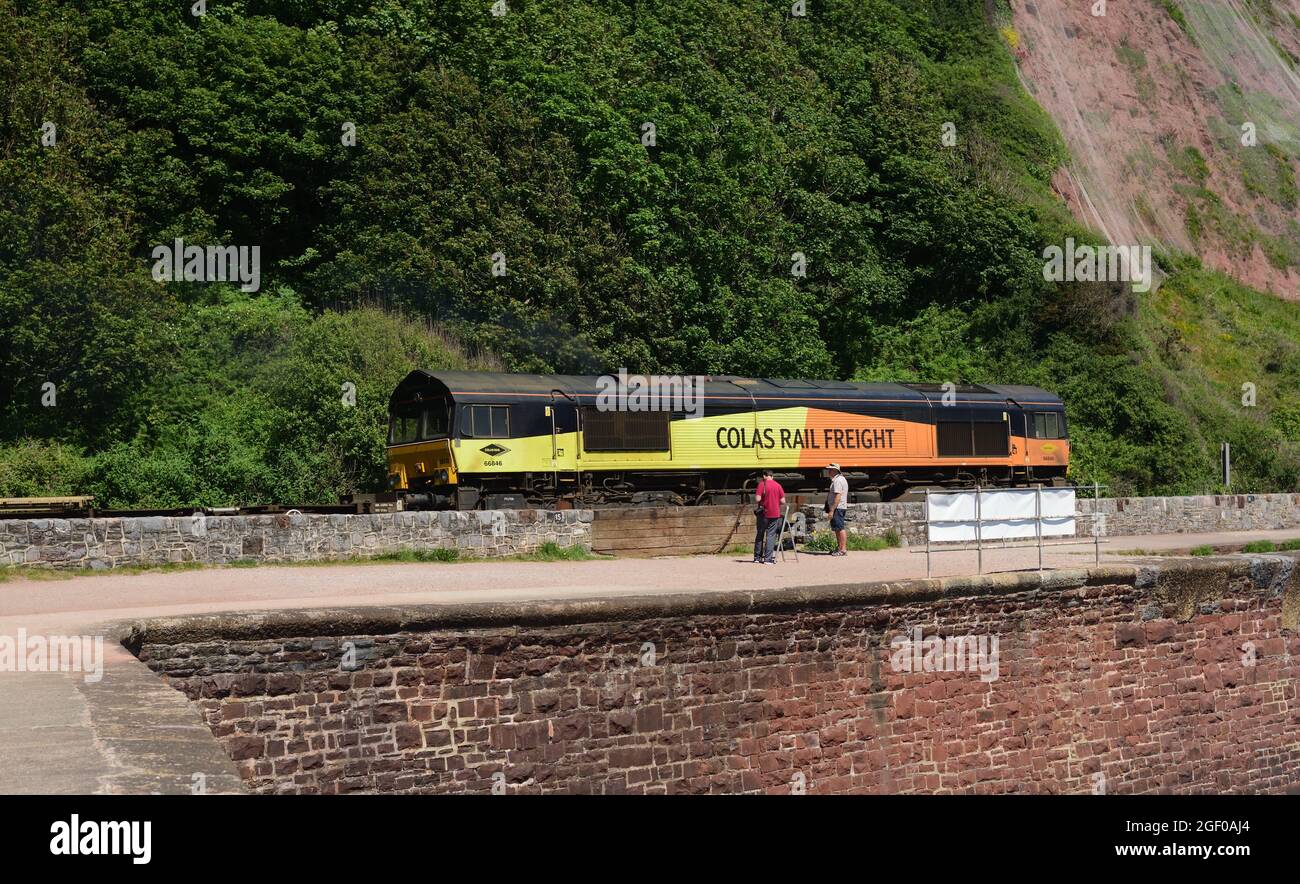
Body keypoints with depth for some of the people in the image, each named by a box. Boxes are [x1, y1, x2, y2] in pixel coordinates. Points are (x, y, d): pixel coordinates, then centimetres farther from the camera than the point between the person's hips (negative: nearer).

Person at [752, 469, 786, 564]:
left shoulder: (762, 484, -7)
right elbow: (783, 501, 1)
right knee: (771, 536, 3)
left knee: (759, 535, 11)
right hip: (775, 514, 2)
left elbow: (757, 499, -15)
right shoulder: (778, 485, 3)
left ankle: (757, 558, 15)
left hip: (763, 513, -2)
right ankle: (768, 559, -5)